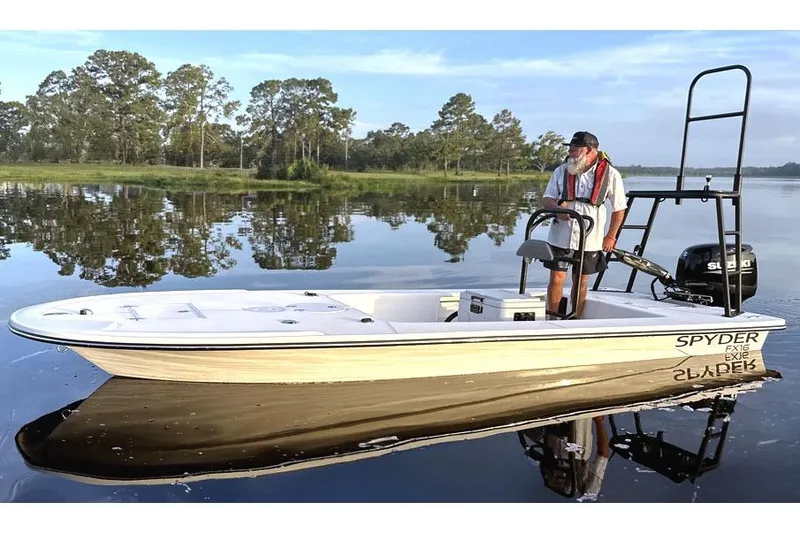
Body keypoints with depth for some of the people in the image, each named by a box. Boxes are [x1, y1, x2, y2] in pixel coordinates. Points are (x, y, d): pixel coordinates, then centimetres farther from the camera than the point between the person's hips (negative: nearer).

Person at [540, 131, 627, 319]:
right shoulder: (561, 171, 3)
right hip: (561, 235, 1)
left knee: (581, 282, 8)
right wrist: (557, 208, -17)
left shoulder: (610, 174, -3)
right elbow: (546, 199, 5)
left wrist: (611, 236, 5)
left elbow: (619, 208, 5)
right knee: (556, 278, 1)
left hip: (590, 239, -1)